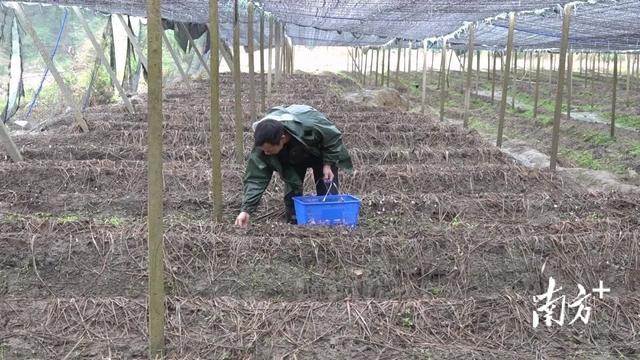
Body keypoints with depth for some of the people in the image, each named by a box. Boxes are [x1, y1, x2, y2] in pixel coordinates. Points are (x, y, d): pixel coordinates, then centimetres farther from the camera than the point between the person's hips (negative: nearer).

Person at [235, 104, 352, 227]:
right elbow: (256, 178, -33)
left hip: (320, 153, -2)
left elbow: (334, 136, -25)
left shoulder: (308, 126, -46)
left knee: (329, 193, -7)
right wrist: (246, 210, -40)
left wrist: (328, 164, -26)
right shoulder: (262, 144, -36)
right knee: (292, 192, -8)